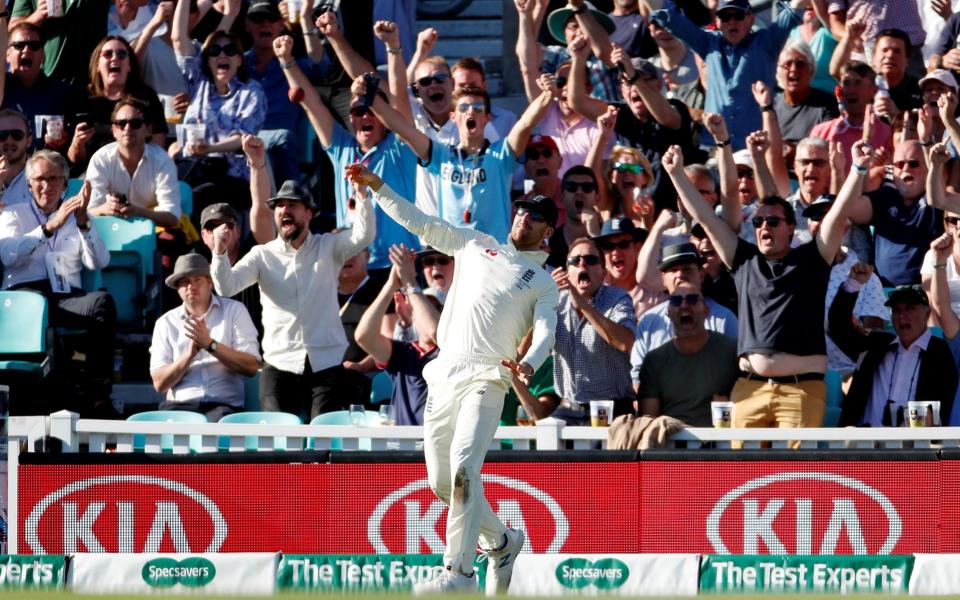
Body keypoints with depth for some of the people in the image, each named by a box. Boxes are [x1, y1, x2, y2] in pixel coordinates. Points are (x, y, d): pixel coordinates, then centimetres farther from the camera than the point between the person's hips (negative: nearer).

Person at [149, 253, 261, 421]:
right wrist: (190, 354, -10)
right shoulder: (166, 323, 14)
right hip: (180, 405, 1)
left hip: (223, 405, -1)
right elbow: (159, 383, 5)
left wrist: (210, 344, -10)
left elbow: (252, 367, -1)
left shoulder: (234, 311, 10)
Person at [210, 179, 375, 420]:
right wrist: (219, 253, -23)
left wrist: (361, 193, -21)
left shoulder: (328, 248, 7)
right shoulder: (262, 256, 6)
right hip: (280, 366, 1)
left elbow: (364, 235, -9)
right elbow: (227, 287, -5)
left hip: (327, 365, 0)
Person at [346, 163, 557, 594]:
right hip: (443, 377, 5)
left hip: (486, 380, -5)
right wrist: (377, 187, 12)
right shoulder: (478, 245, 21)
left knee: (463, 470, -23)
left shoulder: (544, 283, 11)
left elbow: (545, 330, -5)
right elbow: (420, 224, 21)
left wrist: (529, 363, -26)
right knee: (441, 482, 5)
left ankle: (458, 572, -25)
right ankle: (501, 542, 29)